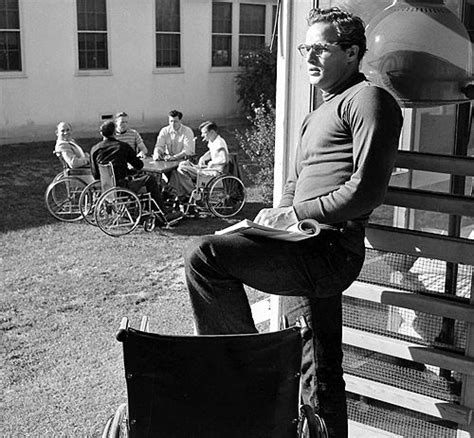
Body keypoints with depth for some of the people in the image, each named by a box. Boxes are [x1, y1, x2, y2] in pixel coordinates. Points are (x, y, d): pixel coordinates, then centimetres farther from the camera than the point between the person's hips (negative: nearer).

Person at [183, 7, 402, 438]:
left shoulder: (368, 98, -5)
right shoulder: (321, 113, 25)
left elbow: (367, 188, -16)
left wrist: (296, 214, -13)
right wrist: (278, 216, 7)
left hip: (329, 252, -10)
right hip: (310, 255, 10)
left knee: (204, 255, -21)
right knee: (318, 371, 15)